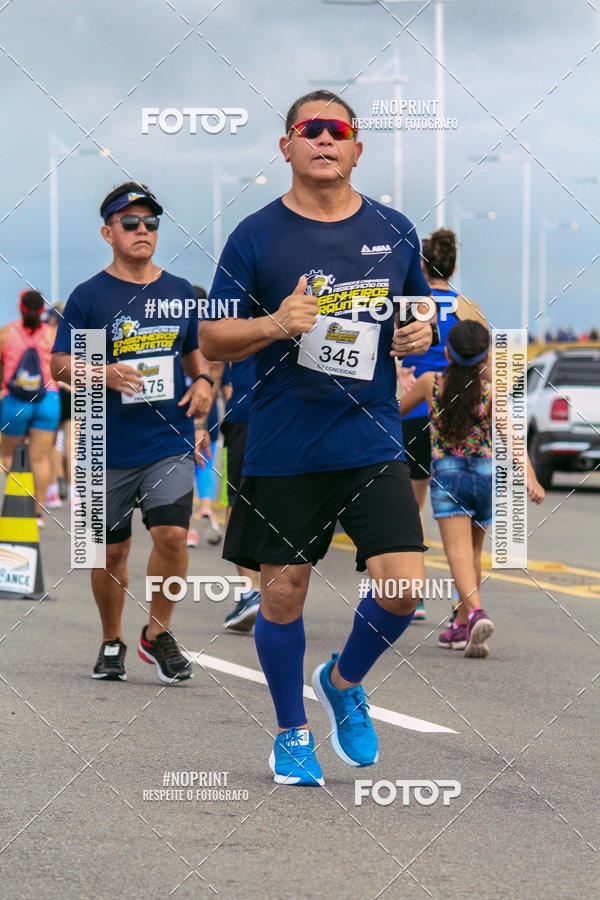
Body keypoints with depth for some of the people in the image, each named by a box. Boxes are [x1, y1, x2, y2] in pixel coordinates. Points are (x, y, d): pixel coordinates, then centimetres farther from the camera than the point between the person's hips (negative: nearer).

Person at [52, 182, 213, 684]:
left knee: (171, 534, -15)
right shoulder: (89, 297, -2)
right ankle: (112, 642, 27)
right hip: (110, 448, -1)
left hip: (171, 442, 1)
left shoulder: (180, 292, 8)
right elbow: (61, 364, -3)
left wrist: (203, 381, 3)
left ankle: (158, 633, 5)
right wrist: (106, 374, -21)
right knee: (112, 549, 7)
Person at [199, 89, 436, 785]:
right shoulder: (256, 237, -1)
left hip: (372, 443, 2)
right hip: (282, 452, -2)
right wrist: (274, 325, -18)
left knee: (402, 585, -10)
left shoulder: (394, 231, 7)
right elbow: (212, 340, 1)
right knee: (282, 595, 4)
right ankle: (292, 733, 25)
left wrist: (422, 332, -1)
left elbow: (420, 309, 23)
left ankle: (344, 682, 20)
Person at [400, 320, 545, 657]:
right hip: (485, 473, 2)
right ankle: (461, 627, 27)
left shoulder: (430, 383, 1)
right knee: (473, 553, 19)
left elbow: (397, 410, 19)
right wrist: (530, 477, -23)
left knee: (459, 552, -14)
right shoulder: (491, 391, -2)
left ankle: (476, 612, -38)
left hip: (447, 474, -2)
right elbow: (510, 435, -15)